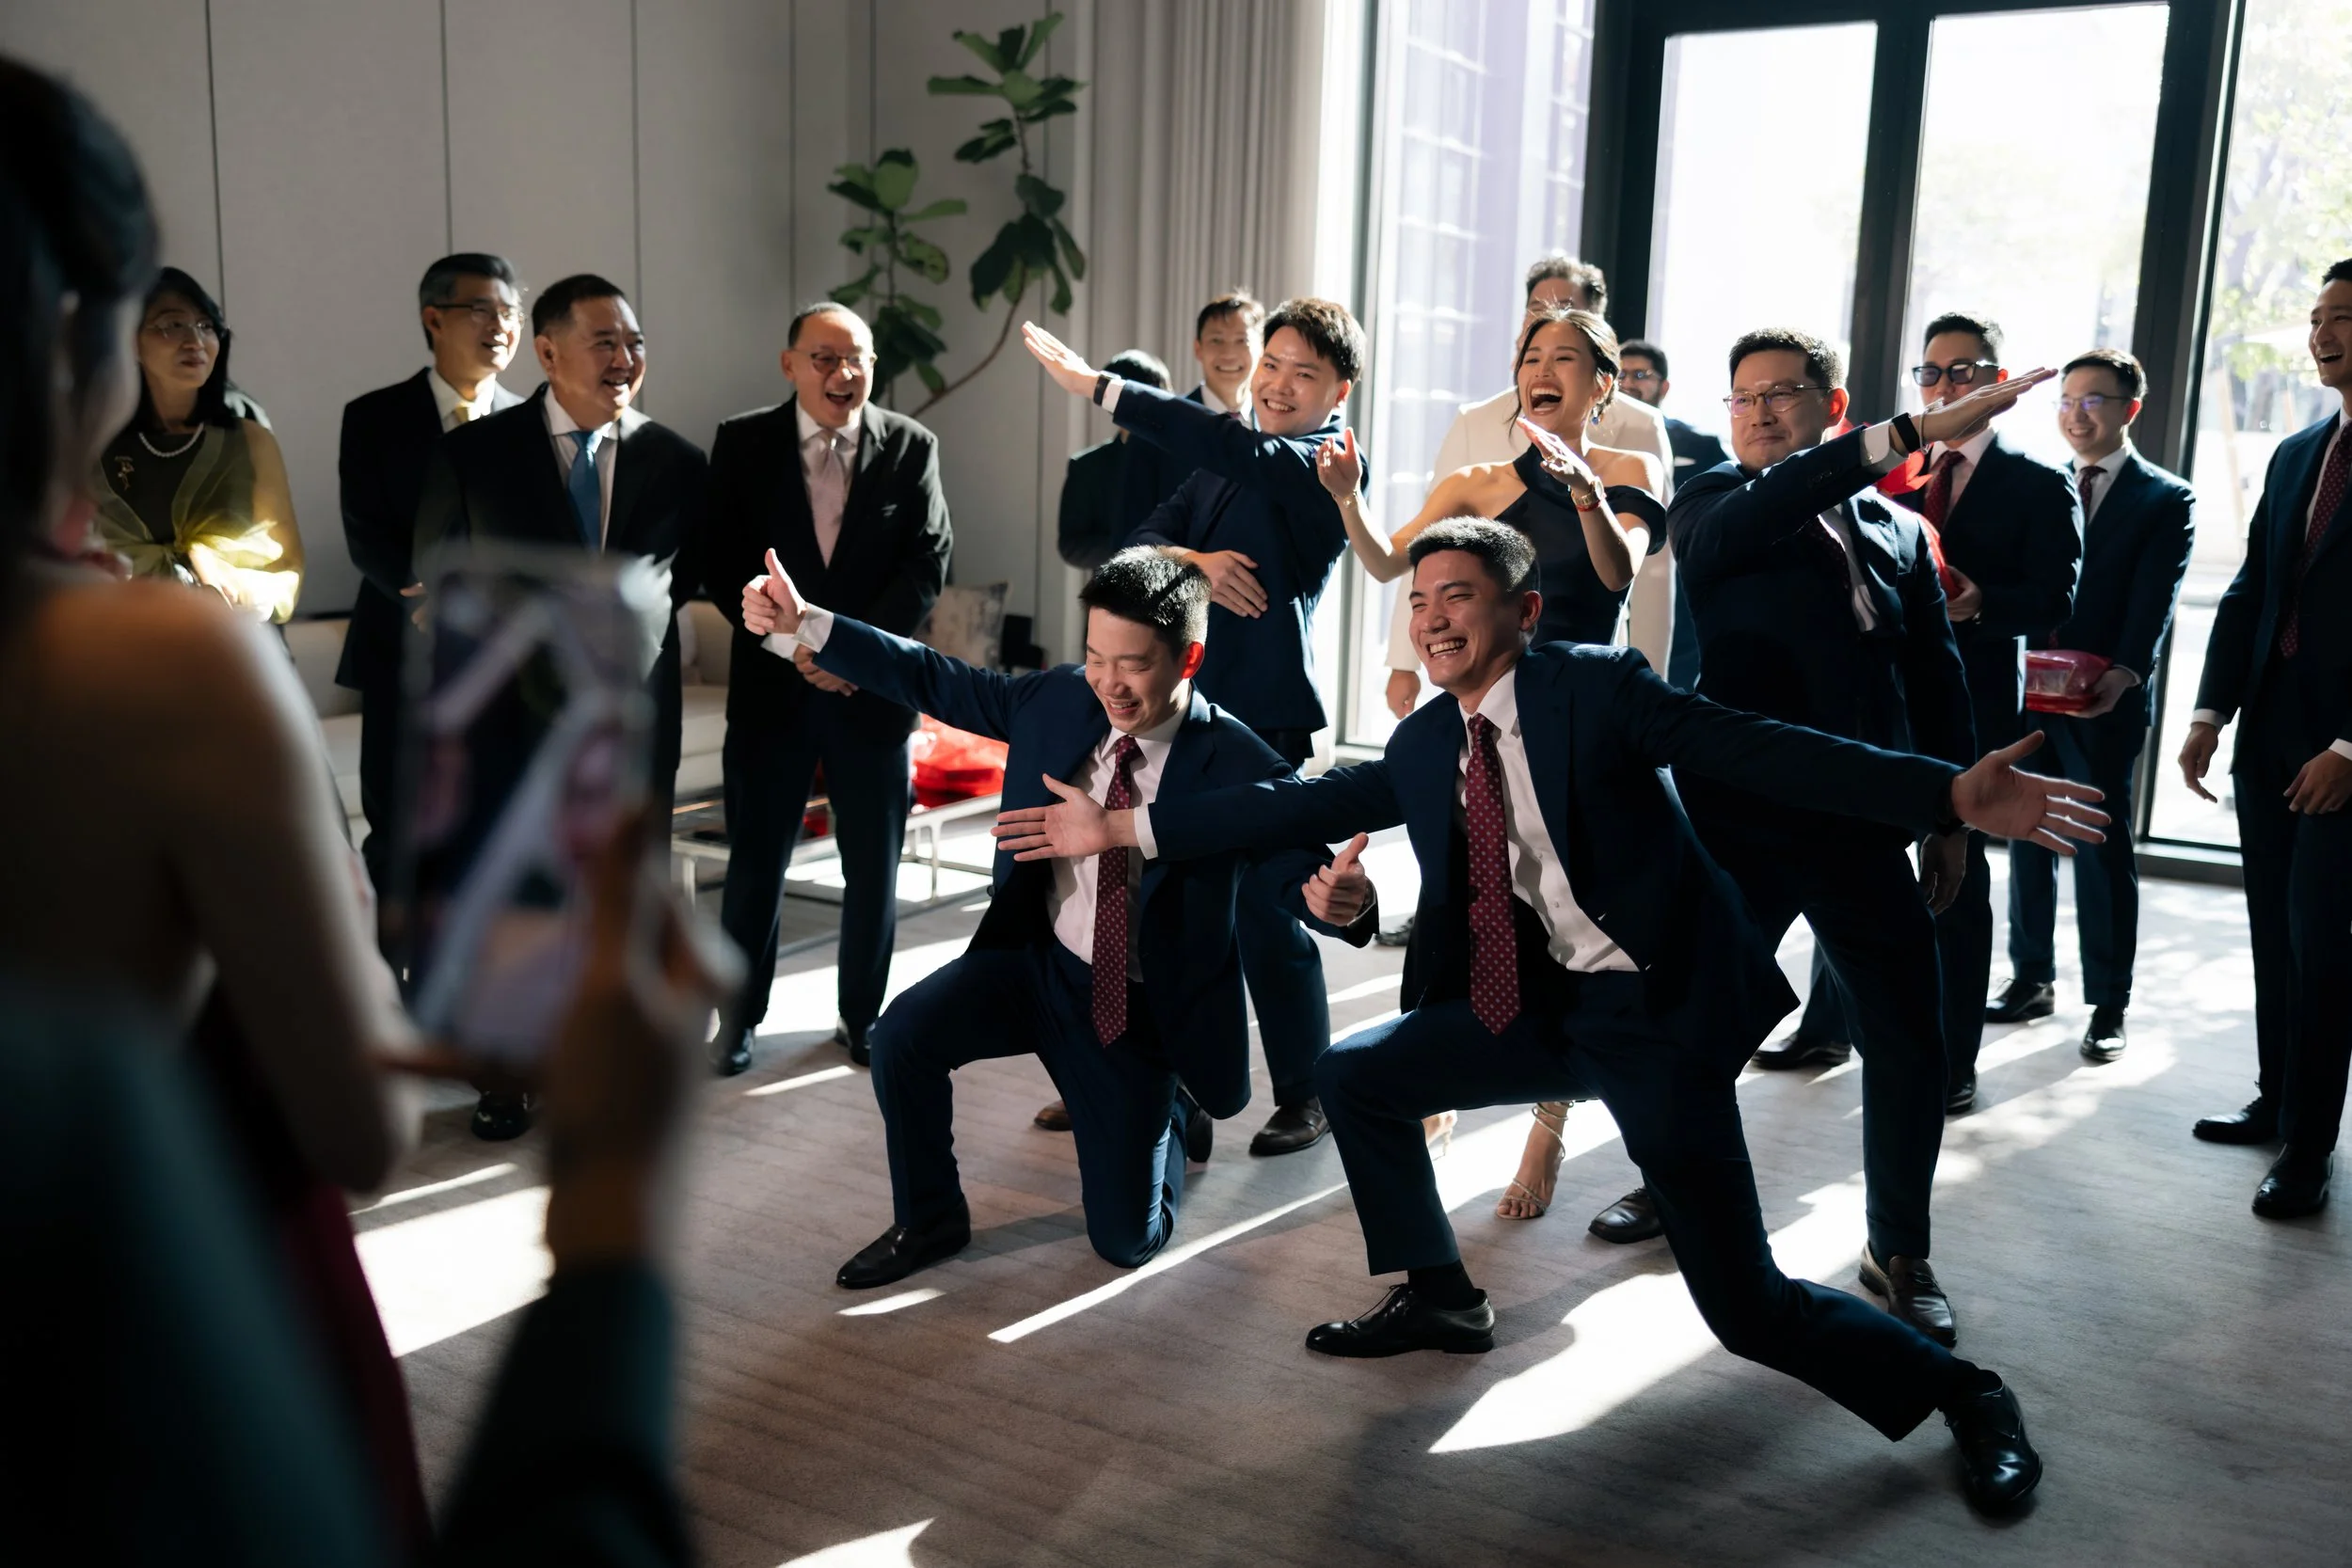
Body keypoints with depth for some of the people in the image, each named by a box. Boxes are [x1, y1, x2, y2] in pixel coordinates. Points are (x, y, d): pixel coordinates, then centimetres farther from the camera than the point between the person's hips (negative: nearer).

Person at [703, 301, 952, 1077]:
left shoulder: (911, 446, 1)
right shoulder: (743, 443, 0)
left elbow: (927, 563, -4)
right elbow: (723, 562, -3)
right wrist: (792, 643, -14)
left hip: (875, 685, 1)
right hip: (772, 683, 0)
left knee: (873, 866, 8)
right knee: (756, 862, 6)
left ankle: (862, 1014, 24)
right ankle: (740, 1015, 22)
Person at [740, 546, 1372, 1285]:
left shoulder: (1237, 766, -21)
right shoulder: (1059, 699, -9)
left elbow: (1303, 869, -30)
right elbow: (935, 680, -2)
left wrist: (1341, 898, -55)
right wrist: (803, 624, -9)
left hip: (1141, 1009, -3)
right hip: (1037, 963, 3)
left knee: (1128, 1240, 3)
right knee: (905, 1032, -24)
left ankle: (1172, 1109, 37)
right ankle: (928, 1220, 3)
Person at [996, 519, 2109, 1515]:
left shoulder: (1598, 687, -12)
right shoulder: (1423, 745, 7)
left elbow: (1766, 753, -19)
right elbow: (1297, 807, 8)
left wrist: (1954, 794, -31)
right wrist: (1118, 828, 6)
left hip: (1655, 1006, -7)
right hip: (1535, 1006, 7)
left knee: (1747, 1308, -8)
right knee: (1355, 1073, 9)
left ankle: (1964, 1396, 17)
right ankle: (1440, 1295, 27)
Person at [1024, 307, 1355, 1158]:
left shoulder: (1328, 466, -7)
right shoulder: (1221, 463, 16)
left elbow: (1240, 448, -25)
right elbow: (1140, 540, 9)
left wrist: (1099, 386, -26)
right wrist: (1193, 561, -15)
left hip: (1264, 719, -7)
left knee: (1266, 913, -1)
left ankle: (1305, 1095, 16)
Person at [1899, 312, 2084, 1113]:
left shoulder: (2039, 487, 2)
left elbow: (2055, 602, -8)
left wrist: (1980, 602, -25)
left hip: (1972, 703, -4)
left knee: (1957, 874, 0)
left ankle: (1954, 1061, 8)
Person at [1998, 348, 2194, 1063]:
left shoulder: (2167, 499, 0)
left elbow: (2153, 603, -11)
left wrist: (2123, 676, -27)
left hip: (2105, 702, -4)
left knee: (2102, 846, 0)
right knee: (2027, 838, 11)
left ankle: (2107, 1004, 9)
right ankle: (2032, 978, 24)